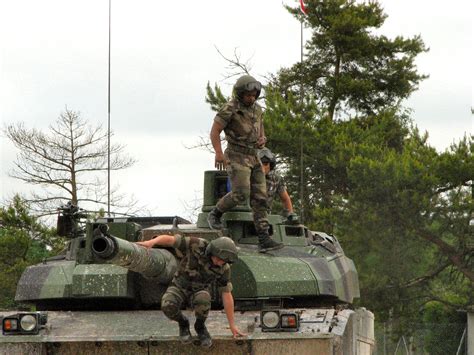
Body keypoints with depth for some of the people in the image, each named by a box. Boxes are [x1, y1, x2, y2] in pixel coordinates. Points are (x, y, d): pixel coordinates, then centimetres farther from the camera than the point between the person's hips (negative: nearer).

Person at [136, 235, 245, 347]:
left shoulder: (223, 268, -21)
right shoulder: (196, 245, -28)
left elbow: (227, 295, -13)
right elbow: (169, 239, -29)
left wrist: (232, 325, -9)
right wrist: (151, 242, -49)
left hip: (200, 290, 1)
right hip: (180, 286, 0)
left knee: (202, 301, -37)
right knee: (168, 306, -34)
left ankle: (200, 326, -6)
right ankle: (183, 323, 0)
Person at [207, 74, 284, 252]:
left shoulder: (257, 109, 11)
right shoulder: (229, 109, -11)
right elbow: (214, 132, -13)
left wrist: (262, 140, -2)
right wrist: (219, 153, -25)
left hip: (254, 158, 7)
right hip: (236, 158, -7)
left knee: (259, 198, -3)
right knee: (241, 193, -22)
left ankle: (264, 240, -7)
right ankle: (215, 214, 4)